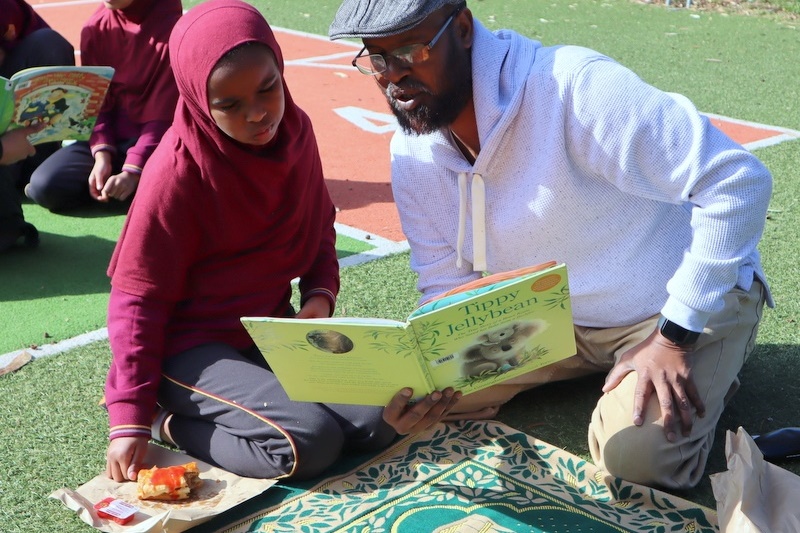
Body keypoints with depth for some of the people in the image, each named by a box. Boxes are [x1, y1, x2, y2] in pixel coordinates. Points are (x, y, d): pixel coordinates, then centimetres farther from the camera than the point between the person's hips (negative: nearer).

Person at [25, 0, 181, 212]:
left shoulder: (170, 25, -16)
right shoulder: (95, 27, -1)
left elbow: (164, 113, -17)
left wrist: (133, 171, -24)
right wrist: (102, 155, -16)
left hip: (158, 137, -3)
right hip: (113, 136, 4)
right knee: (44, 185, -18)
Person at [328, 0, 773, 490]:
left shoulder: (572, 87, -30)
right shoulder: (412, 154, -7)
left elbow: (739, 182, -28)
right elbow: (448, 290, 0)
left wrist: (675, 337, -26)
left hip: (694, 295, -6)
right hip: (557, 316, 7)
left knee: (637, 453, -29)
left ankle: (706, 370, 6)